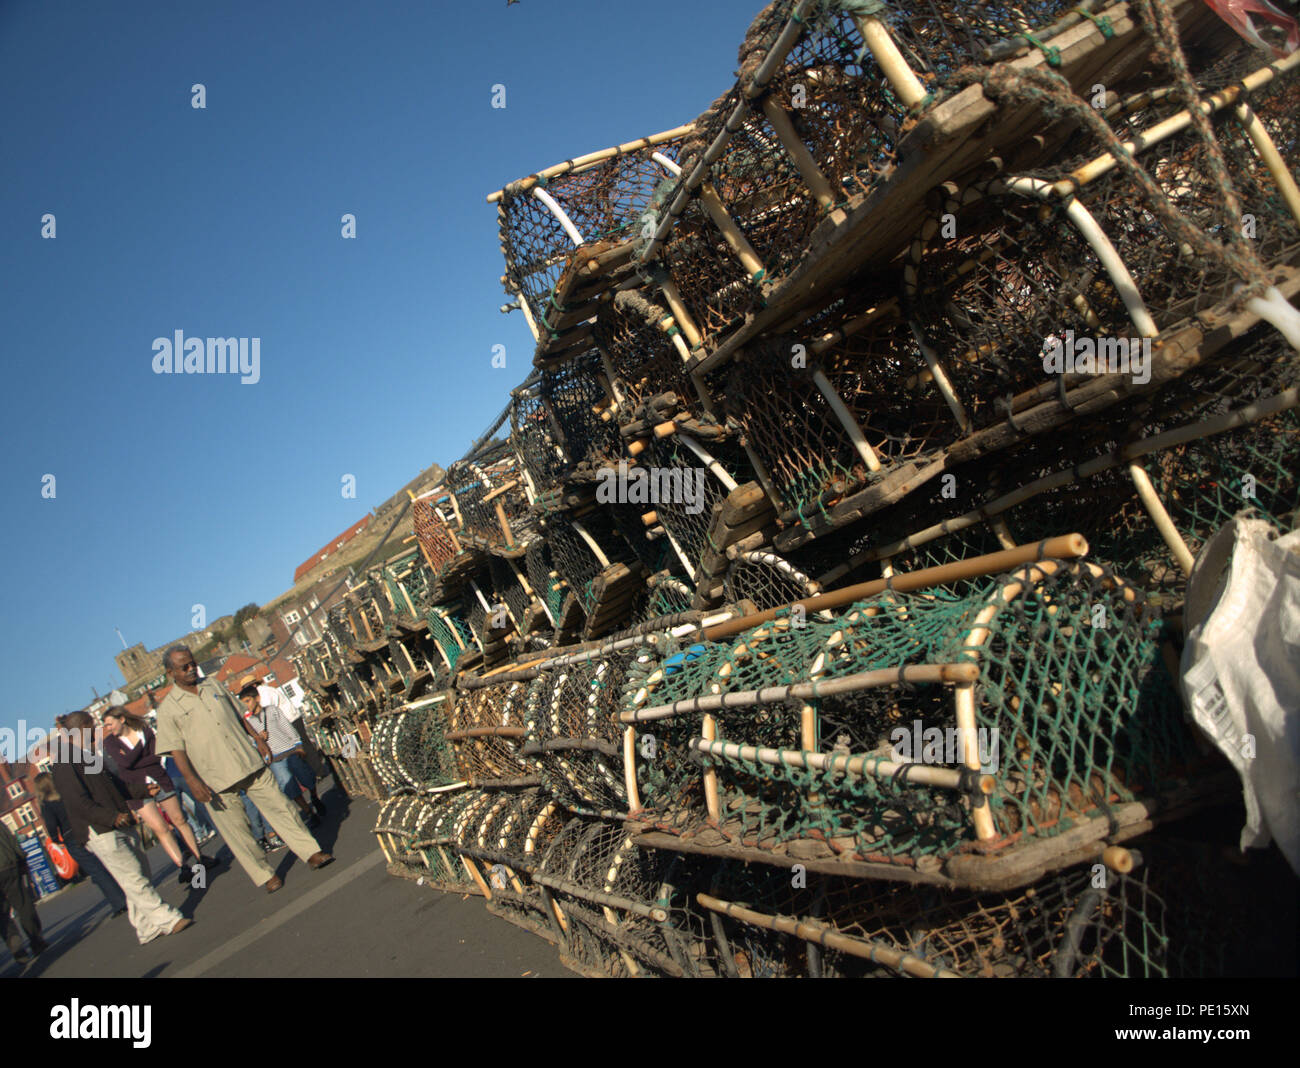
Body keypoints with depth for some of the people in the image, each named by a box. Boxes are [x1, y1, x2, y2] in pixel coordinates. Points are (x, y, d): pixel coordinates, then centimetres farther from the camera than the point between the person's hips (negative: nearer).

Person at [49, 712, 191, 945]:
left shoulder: (89, 756, 19)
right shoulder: (66, 762, -11)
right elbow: (78, 803, -19)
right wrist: (111, 817, -25)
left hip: (119, 827, 9)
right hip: (100, 832, -9)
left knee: (140, 871, 9)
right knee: (134, 878, -9)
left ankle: (147, 928, 16)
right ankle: (165, 919, -6)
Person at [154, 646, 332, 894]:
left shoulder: (213, 685, 11)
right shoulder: (168, 708, -3)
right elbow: (176, 750, -7)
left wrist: (259, 740, 14)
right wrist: (193, 781, -16)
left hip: (249, 762, 4)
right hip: (215, 778, -4)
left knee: (279, 805, 3)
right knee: (235, 827, 2)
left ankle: (311, 853, 10)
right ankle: (264, 875, 15)